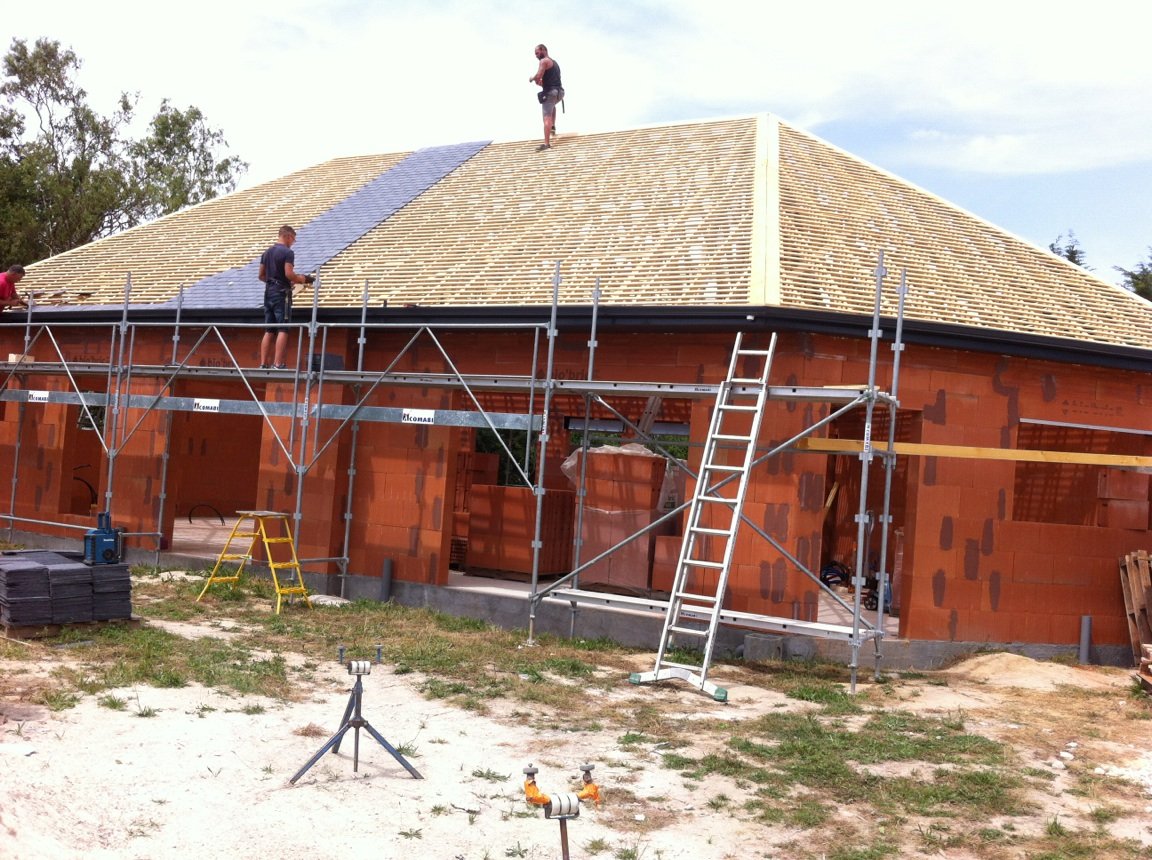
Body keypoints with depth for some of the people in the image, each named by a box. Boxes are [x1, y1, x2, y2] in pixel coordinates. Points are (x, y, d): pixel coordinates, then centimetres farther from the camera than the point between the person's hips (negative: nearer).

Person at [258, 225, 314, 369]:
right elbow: (289, 274, -18)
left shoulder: (267, 252, 14)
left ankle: (263, 363, 6)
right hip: (281, 293, -7)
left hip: (268, 292, 7)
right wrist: (302, 279, -3)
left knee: (269, 330, 9)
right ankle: (278, 364, -13)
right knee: (282, 330, -7)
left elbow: (261, 275, 15)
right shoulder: (288, 252, -10)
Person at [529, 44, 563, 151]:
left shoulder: (544, 61, -5)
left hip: (550, 92, -9)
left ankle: (546, 143, -23)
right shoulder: (554, 62, 25)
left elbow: (538, 77, -19)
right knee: (552, 105, 41)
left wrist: (532, 78, 2)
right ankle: (553, 127, 32)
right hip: (559, 91, 9)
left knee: (547, 118, -13)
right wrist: (541, 82, 22)